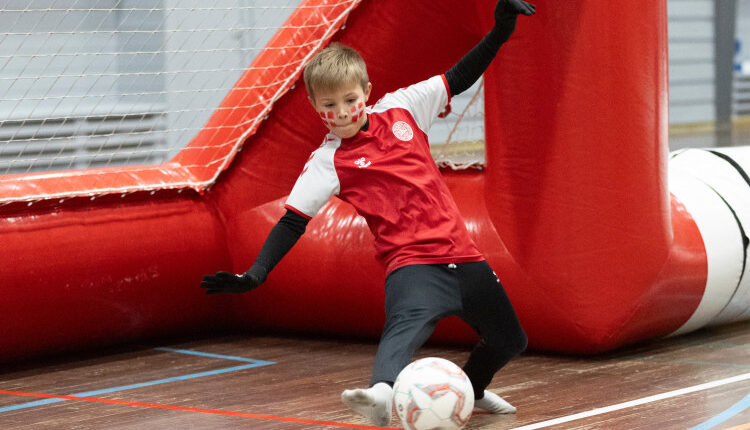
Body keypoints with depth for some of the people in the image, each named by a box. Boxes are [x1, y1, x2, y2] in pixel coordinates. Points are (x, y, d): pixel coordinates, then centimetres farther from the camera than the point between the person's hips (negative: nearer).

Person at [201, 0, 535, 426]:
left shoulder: (401, 108, 3)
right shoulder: (328, 162, -6)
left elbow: (458, 79, 12)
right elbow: (293, 220, -8)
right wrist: (255, 274, -19)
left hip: (460, 252, 5)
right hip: (411, 262, -5)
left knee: (509, 341, 19)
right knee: (408, 322, -39)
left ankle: (472, 390, 49)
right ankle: (382, 393, -66)